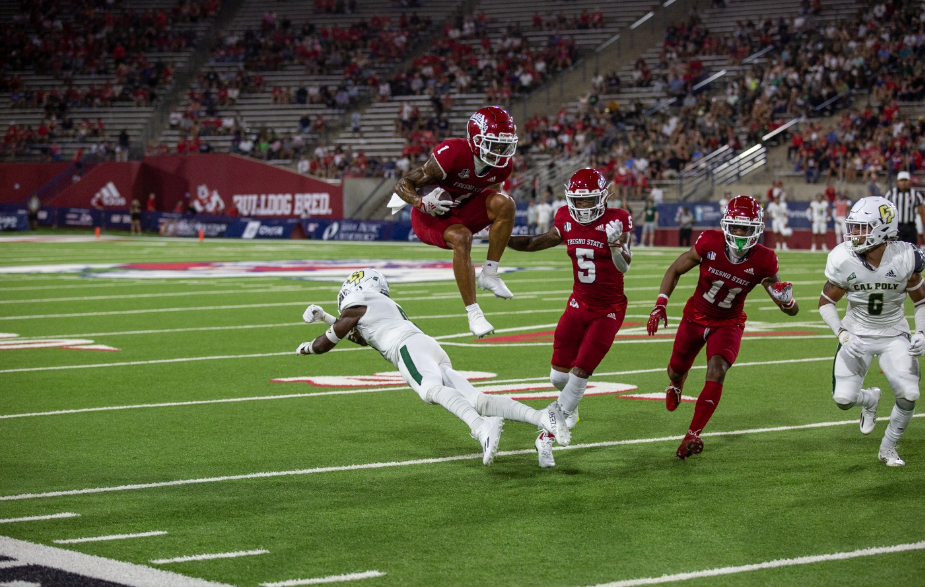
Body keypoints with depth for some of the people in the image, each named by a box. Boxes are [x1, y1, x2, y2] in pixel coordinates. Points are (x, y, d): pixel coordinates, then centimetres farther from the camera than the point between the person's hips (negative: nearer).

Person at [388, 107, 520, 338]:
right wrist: (422, 202, -41)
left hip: (463, 210, 5)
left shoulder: (504, 164, -11)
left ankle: (489, 274, -15)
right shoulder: (451, 154, -30)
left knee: (505, 203, -23)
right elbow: (403, 185, -23)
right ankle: (473, 314, -31)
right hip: (432, 216, -5)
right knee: (462, 238, -36)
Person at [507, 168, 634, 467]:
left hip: (609, 311, -4)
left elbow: (624, 266, -26)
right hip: (579, 305, 4)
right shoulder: (567, 220, -3)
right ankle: (570, 403, 40)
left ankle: (547, 436, -2)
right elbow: (536, 243, 12)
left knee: (580, 372, -10)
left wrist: (616, 245, -45)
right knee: (559, 375, 4)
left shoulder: (617, 220, -17)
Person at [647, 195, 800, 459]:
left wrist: (786, 300, -41)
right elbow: (675, 270, -8)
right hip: (696, 317, 1)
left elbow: (791, 310, -17)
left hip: (728, 323, -1)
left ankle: (693, 435, -15)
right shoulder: (709, 244, -25)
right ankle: (676, 384, 60)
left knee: (717, 372, -25)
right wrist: (661, 304, -19)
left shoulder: (762, 261, -24)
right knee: (677, 370, 19)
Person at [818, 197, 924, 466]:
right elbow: (826, 302, -4)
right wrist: (842, 334, -18)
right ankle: (869, 399, 29)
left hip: (894, 335, 0)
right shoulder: (843, 260, -18)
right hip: (857, 335, 0)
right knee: (843, 399, -11)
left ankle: (888, 448, 11)